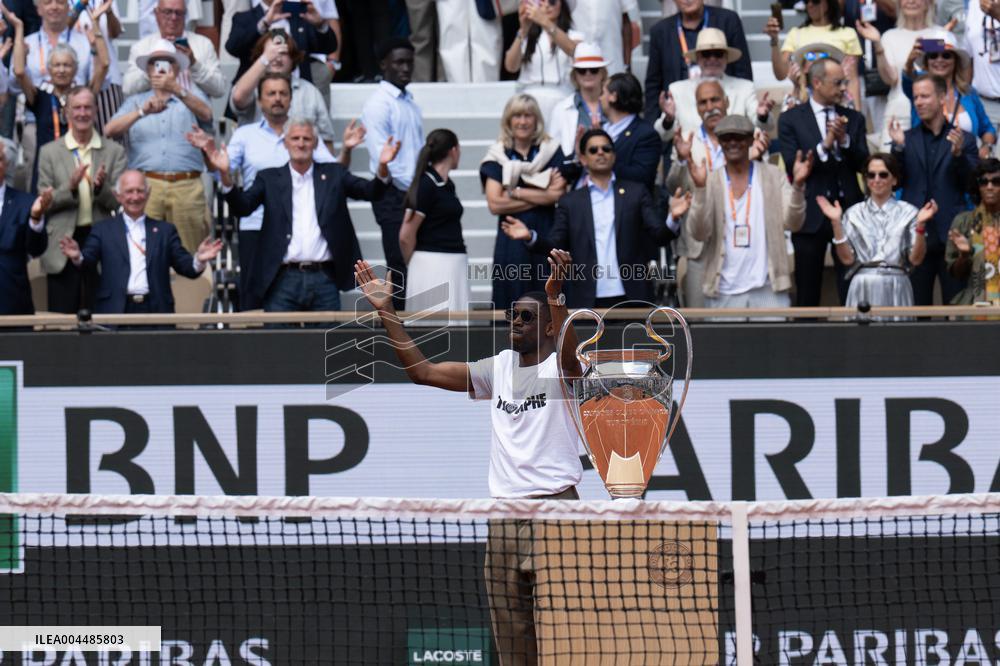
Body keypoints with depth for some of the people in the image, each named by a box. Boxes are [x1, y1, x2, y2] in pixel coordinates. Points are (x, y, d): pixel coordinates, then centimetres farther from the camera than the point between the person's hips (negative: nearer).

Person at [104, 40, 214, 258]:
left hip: (186, 185, 0)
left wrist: (177, 90, -22)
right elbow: (110, 131, 4)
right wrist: (142, 112, -12)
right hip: (146, 185, 0)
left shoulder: (192, 95, 19)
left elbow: (206, 113, -5)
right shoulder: (135, 101, 21)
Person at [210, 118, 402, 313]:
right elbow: (242, 206, -2)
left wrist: (383, 167, -19)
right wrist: (225, 174, -19)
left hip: (324, 279, 1)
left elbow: (370, 191, 2)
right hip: (284, 280, -1)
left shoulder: (333, 174, 12)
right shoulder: (269, 178, 10)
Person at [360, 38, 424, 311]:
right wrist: (412, 187, -13)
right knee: (401, 268, -9)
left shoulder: (410, 103, 16)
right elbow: (381, 156, -16)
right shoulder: (378, 104, -9)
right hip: (394, 196, -8)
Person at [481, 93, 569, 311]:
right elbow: (495, 204, -5)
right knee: (513, 303, -2)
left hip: (546, 236, 0)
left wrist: (515, 192, -8)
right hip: (511, 238, 0)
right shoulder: (497, 155, 6)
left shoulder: (551, 150, 7)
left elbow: (559, 194, -6)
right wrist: (540, 197, -6)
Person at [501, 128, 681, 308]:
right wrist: (530, 237, -13)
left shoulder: (636, 192, 9)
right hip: (587, 300, 0)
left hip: (631, 298, 0)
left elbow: (660, 234, 1)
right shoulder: (570, 202, 11)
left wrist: (673, 219, -21)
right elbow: (555, 246, 6)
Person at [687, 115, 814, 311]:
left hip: (769, 287, 0)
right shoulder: (710, 181, 3)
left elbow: (792, 223, -2)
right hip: (724, 292, 0)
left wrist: (798, 185, -18)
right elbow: (699, 233, -6)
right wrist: (700, 189, -19)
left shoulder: (773, 175, 5)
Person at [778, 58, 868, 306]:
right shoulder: (791, 119, 2)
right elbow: (792, 166, -8)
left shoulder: (854, 119, 11)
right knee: (807, 296, 4)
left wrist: (845, 141, -13)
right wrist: (824, 146, -18)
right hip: (811, 216, -2)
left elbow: (863, 164, 3)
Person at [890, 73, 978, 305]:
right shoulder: (906, 139, 9)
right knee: (916, 305, 4)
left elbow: (973, 185, -1)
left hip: (952, 235, -1)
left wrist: (958, 154, -16)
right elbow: (896, 181, 0)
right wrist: (898, 148, -14)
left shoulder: (964, 140, 6)